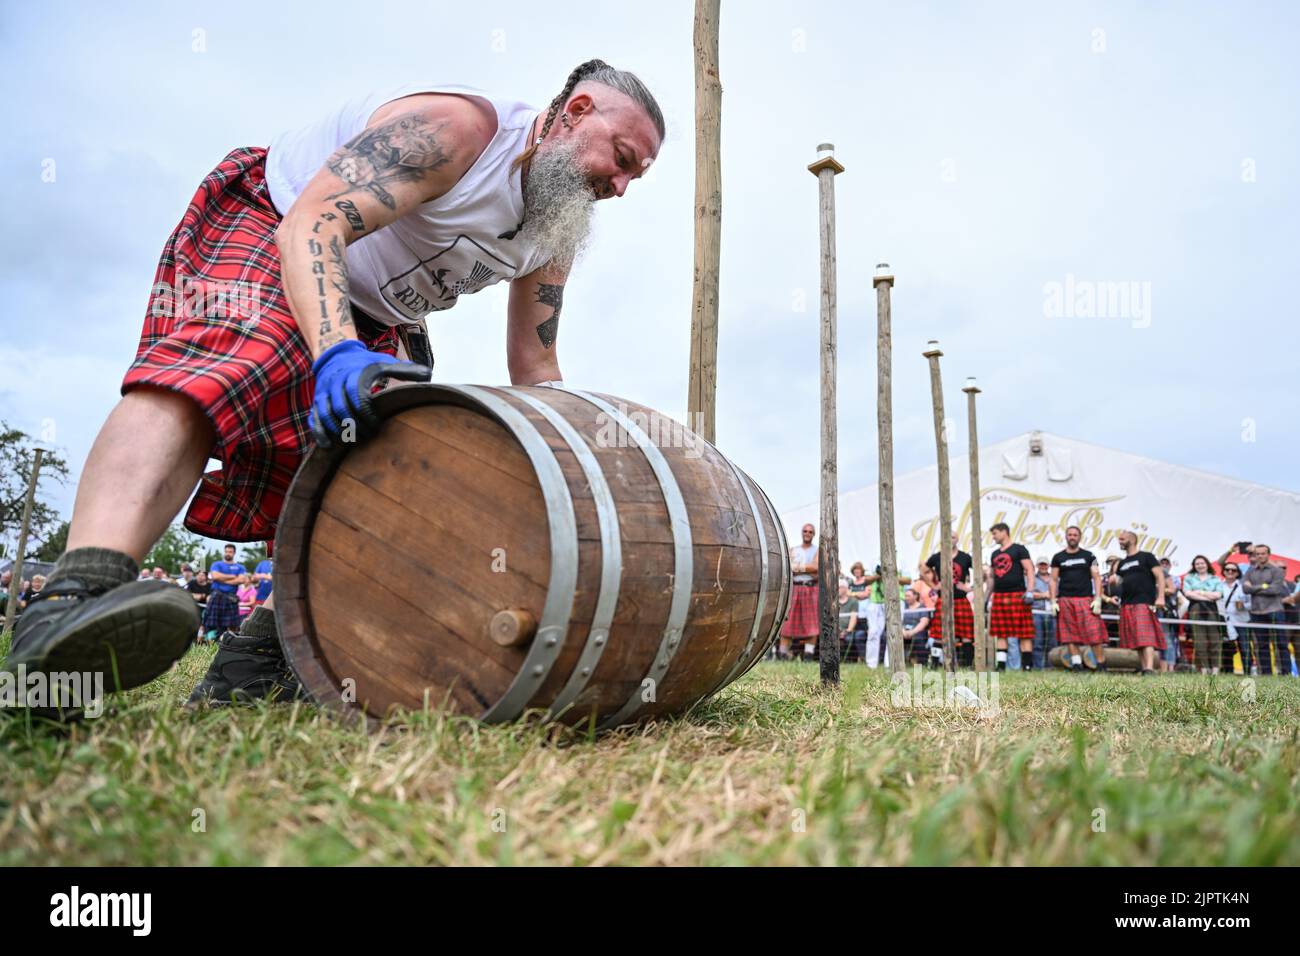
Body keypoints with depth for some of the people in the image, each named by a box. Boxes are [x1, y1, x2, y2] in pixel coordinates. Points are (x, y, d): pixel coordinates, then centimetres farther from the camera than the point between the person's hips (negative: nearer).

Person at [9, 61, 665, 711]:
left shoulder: (555, 238, 1)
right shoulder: (451, 123, -23)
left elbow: (534, 373, 5)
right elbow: (313, 224, -34)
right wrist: (336, 355, -51)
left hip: (371, 318, 8)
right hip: (265, 230, -8)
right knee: (205, 381, -36)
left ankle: (255, 661, -2)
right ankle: (77, 598, -54)